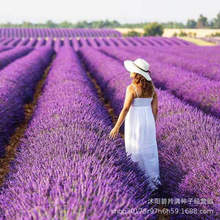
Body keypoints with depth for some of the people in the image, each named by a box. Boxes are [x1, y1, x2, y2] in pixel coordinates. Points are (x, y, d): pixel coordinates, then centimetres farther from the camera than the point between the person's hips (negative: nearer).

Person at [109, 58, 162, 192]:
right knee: (149, 152, 18)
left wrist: (116, 127, -13)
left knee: (135, 154, 8)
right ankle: (154, 181, 24)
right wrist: (152, 126, 18)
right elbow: (155, 109, 6)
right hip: (148, 123, 6)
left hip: (134, 124, -6)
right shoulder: (151, 87, 1)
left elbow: (125, 109, -20)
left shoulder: (132, 88, -17)